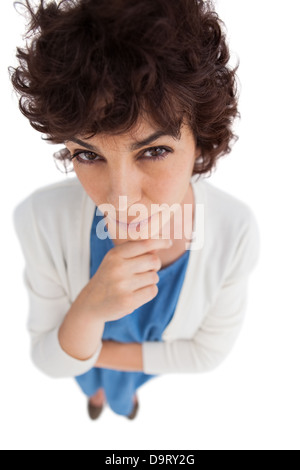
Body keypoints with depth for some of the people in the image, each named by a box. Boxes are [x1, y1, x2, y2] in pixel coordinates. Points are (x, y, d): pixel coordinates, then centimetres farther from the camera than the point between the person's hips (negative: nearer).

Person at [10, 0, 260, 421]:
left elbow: (209, 350, -22)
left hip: (159, 353, 1)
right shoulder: (42, 217, -41)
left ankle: (126, 392, 78)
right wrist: (89, 308, -50)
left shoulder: (236, 230, -40)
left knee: (129, 383, 38)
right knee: (97, 381, 37)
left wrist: (104, 353, -25)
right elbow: (51, 360, -28)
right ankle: (98, 389, 77)